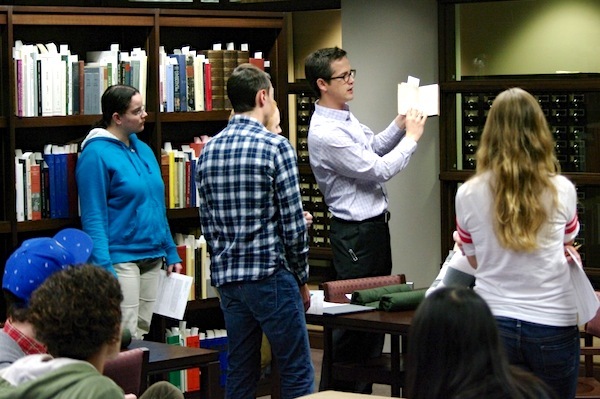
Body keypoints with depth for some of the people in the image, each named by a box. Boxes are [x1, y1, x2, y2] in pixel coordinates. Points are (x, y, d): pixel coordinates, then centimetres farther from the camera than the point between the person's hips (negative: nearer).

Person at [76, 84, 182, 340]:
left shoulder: (143, 150, 13)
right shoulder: (96, 154, -10)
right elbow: (93, 219, -14)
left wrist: (171, 252, 17)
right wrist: (104, 269, -20)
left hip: (152, 258, 8)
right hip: (121, 259, -8)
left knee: (142, 333, 11)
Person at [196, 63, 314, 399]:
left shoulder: (209, 150, 8)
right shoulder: (275, 146, -11)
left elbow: (208, 222, 11)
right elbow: (293, 224, -11)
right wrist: (302, 279, 1)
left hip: (226, 277, 7)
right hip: (270, 275, -6)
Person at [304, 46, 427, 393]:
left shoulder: (346, 118, 7)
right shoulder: (325, 133, -23)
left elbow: (374, 146, 23)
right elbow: (379, 170, -21)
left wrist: (400, 125, 6)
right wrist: (412, 137, -10)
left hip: (375, 225, 10)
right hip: (356, 233, -10)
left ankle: (365, 389, 24)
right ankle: (344, 390, 8)